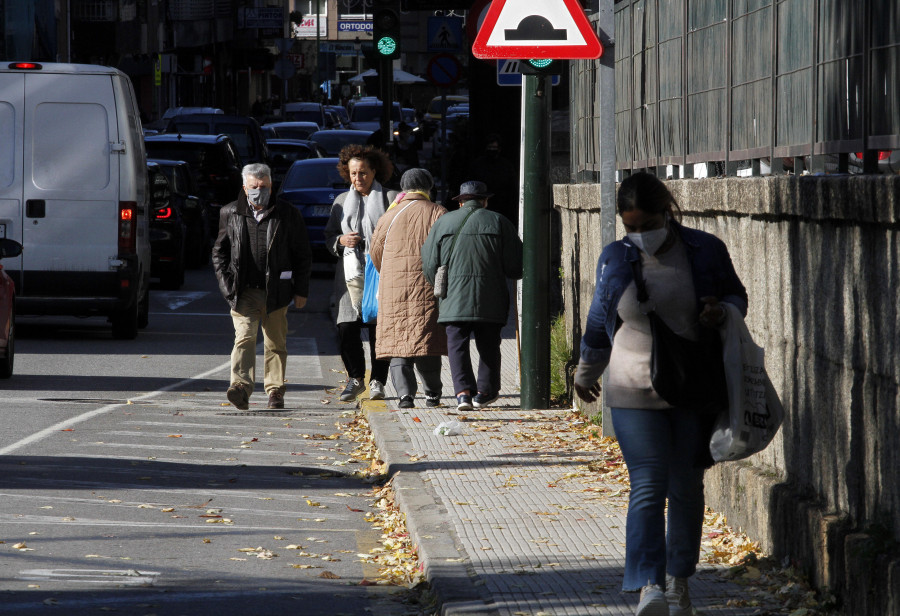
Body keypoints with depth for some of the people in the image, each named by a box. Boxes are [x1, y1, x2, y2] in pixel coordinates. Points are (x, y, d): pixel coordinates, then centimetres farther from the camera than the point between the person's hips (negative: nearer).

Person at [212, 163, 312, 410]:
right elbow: (219, 251, 16)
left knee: (275, 343, 7)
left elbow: (303, 255, 9)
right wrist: (226, 282, 3)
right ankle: (241, 388, -25)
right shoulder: (231, 214, 9)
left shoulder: (288, 214, 6)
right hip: (244, 292, 0)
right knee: (244, 337, -14)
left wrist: (300, 290, 4)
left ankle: (275, 391, 16)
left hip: (276, 293, 0)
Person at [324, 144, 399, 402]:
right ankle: (355, 378, 12)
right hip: (350, 274, 3)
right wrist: (341, 241, -2)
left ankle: (377, 381, 7)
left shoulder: (390, 198, 4)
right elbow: (329, 236, 20)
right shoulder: (342, 201, 16)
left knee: (379, 329, -4)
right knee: (346, 329, -5)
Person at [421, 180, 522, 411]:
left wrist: (442, 286, 23)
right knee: (488, 345, 13)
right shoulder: (498, 222, 4)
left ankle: (463, 391, -17)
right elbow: (515, 265, 1)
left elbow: (429, 265, 7)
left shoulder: (443, 223, 7)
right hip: (490, 300, 0)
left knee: (457, 344, -1)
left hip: (454, 298, 0)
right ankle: (485, 392, 21)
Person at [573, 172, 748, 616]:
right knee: (648, 486, -13)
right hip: (635, 392, -1)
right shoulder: (615, 260, 3)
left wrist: (722, 312, -11)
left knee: (686, 487, 8)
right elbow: (599, 322, 17)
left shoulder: (706, 252, 0)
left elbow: (737, 295, 13)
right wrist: (586, 373, 28)